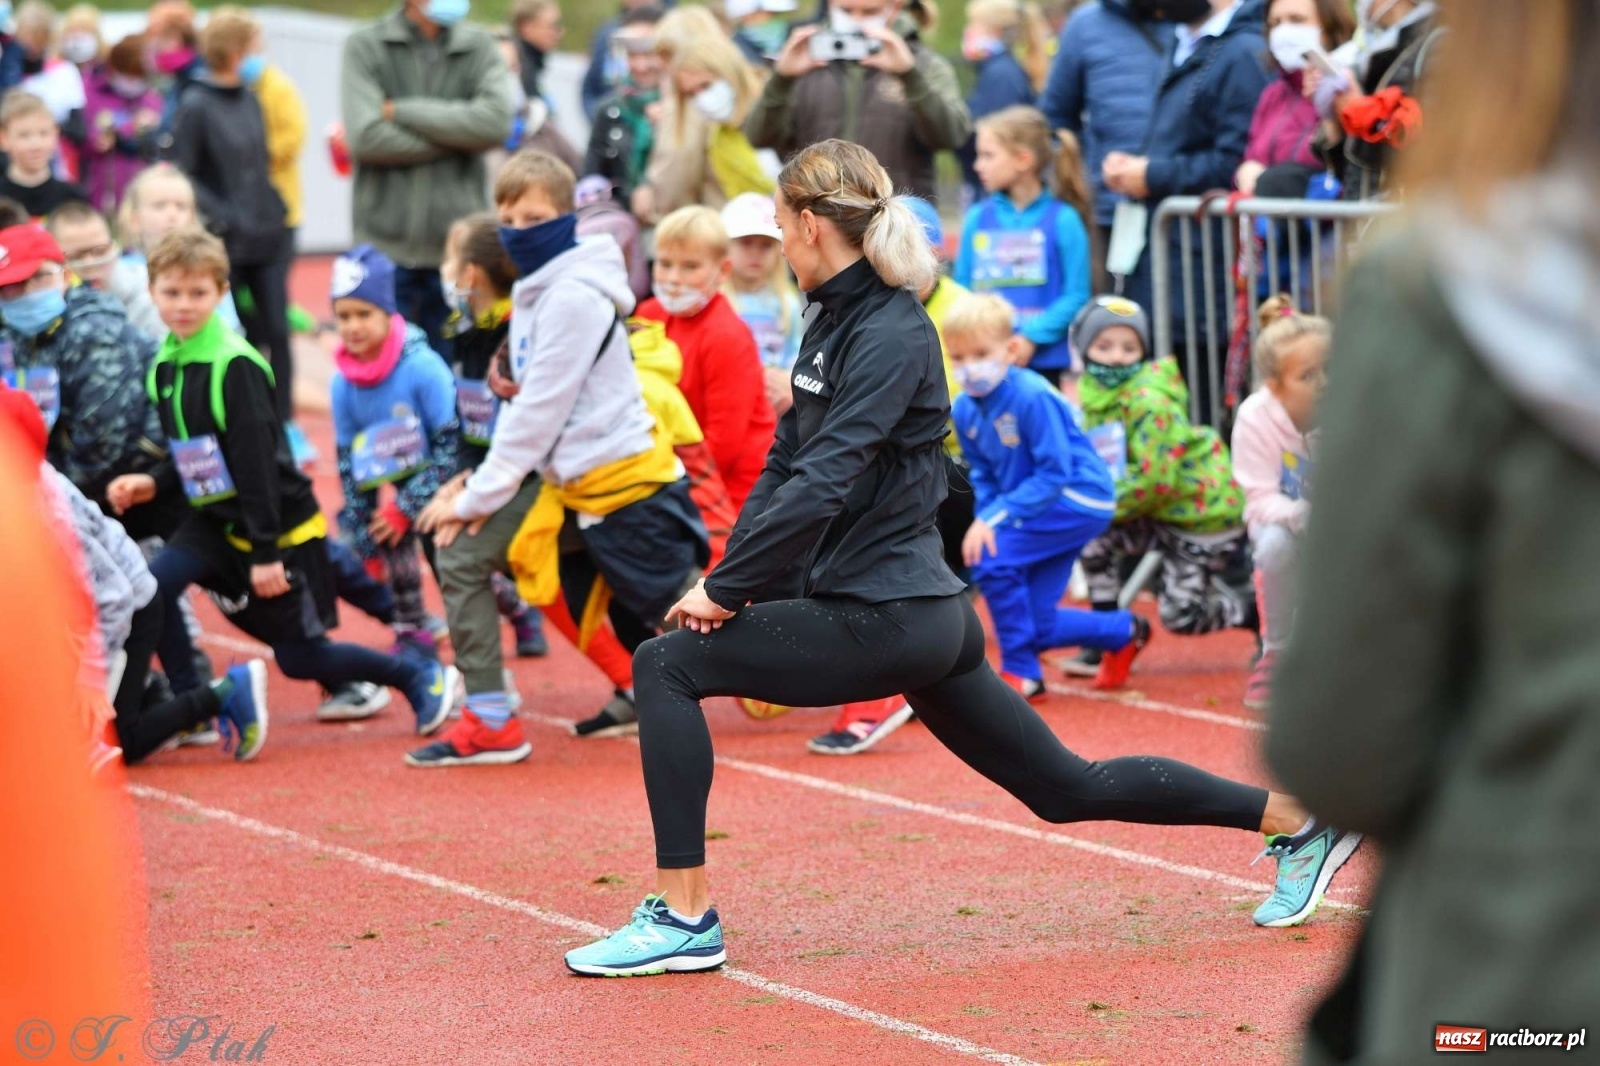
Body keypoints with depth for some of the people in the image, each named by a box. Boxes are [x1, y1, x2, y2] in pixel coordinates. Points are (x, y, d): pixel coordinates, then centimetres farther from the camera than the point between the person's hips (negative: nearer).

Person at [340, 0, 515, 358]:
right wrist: (456, 138, -7)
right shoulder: (365, 47, 2)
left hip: (458, 246, 2)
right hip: (387, 244, -2)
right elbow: (365, 137, -11)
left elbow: (496, 121, -10)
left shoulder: (479, 48, 7)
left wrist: (402, 111, -9)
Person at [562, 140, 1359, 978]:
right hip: (920, 615, 10)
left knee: (668, 667, -12)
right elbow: (784, 467, 15)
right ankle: (1297, 817, 21)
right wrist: (728, 576, 2)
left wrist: (727, 592, -20)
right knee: (1065, 789, 15)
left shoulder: (891, 336, -15)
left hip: (887, 618, -10)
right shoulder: (837, 321, 13)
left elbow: (823, 484, -24)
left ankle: (683, 917, -10)